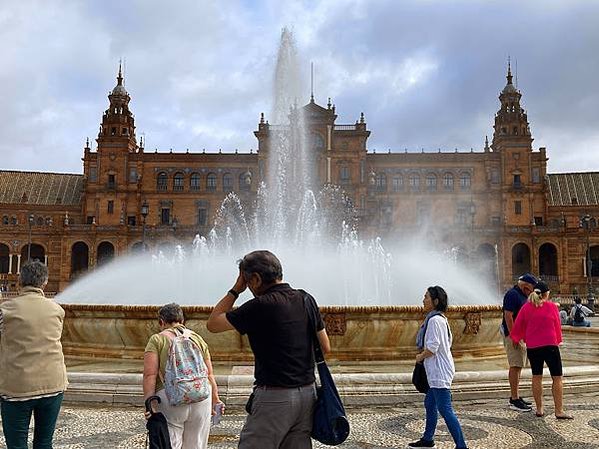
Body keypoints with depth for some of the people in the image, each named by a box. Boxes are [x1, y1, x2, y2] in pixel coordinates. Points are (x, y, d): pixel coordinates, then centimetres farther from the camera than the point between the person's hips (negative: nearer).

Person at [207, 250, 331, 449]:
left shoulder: (259, 307, -14)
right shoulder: (306, 299, 5)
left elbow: (213, 324, -1)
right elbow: (325, 347, 11)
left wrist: (235, 289, 3)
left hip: (274, 397, -7)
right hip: (307, 393, 7)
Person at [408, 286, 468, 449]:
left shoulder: (434, 320, -19)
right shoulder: (441, 318, 12)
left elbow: (432, 347, -23)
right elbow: (448, 342, 19)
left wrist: (420, 356, -5)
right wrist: (424, 354, 14)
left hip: (439, 372, -11)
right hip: (438, 371, 11)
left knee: (445, 409, -8)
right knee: (429, 403, 19)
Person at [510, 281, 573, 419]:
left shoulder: (526, 307, 2)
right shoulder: (552, 307, -3)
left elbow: (518, 327, 6)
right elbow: (557, 326, 5)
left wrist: (514, 338, 24)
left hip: (532, 347, 3)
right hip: (550, 345, -3)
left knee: (536, 377, 13)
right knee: (557, 378, 3)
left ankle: (539, 409, 17)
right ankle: (559, 411, 0)